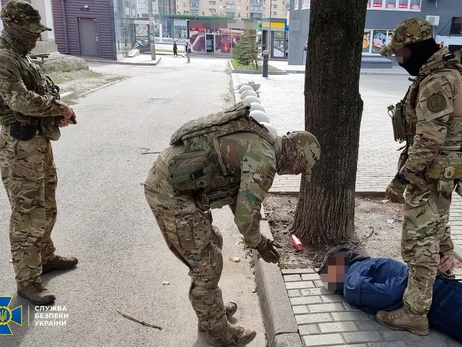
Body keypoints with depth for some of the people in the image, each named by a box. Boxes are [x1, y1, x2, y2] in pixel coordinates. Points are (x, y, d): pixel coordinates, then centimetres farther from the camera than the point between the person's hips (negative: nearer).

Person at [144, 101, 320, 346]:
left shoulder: (252, 141, 16)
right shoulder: (264, 158, -17)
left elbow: (238, 195, 24)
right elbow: (247, 213, -16)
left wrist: (256, 238, 26)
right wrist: (258, 244, 4)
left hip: (165, 180, 10)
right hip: (171, 193, -10)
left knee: (210, 244, 23)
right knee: (206, 263, 5)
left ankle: (211, 309, 43)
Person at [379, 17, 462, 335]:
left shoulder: (437, 81, -23)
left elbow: (428, 140, -27)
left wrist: (402, 177, -22)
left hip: (431, 174, -11)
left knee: (420, 243, -3)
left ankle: (414, 314, 7)